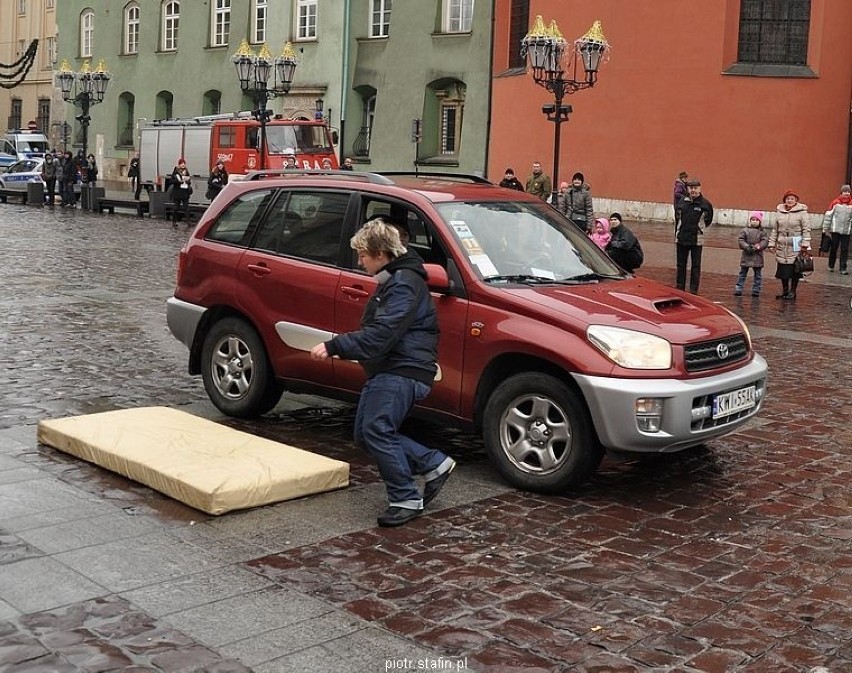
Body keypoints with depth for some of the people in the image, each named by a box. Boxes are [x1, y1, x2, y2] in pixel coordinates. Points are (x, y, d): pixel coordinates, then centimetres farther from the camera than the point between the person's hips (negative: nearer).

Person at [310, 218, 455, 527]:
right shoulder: (392, 281, 20)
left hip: (402, 371, -11)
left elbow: (381, 335, -25)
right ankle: (435, 464, 14)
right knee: (365, 433, 9)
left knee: (375, 430, -19)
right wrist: (339, 346, 20)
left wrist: (333, 347, -25)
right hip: (386, 370, 11)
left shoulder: (404, 284, -15)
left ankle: (406, 499, -8)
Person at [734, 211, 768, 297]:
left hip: (757, 257, 0)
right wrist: (747, 247, -16)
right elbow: (740, 239, -4)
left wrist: (759, 246, -21)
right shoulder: (745, 231, 0)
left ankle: (756, 291, 13)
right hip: (746, 255, 0)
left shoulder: (762, 232, 1)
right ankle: (738, 289, 7)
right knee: (742, 273, 5)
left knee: (758, 275, 6)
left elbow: (765, 241, -6)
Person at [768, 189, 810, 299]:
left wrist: (805, 243, -10)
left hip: (796, 246, -3)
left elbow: (806, 229, -4)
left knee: (795, 270, 1)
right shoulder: (779, 211, 8)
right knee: (783, 269, 6)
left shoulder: (802, 212, -3)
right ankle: (784, 290, 21)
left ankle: (792, 291, 13)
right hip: (782, 246, 3)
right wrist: (772, 243, 8)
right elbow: (775, 229, 12)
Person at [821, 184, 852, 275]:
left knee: (845, 250, 1)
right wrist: (825, 229, -1)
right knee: (833, 248, 9)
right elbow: (828, 215, 0)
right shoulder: (835, 203, -3)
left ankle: (843, 268, 6)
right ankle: (831, 266, 24)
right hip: (835, 230, -1)